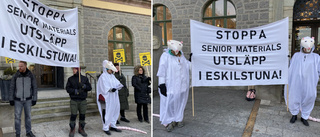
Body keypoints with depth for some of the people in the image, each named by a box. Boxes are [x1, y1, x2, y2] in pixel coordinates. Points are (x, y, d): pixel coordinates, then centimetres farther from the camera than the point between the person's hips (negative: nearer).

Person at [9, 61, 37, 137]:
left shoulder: (31, 76, -5)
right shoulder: (15, 76, -6)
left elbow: (34, 88, -2)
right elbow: (12, 88, -1)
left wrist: (34, 99, -5)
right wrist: (11, 99, -4)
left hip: (28, 100, 1)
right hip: (18, 100, 0)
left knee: (28, 116, 10)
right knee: (17, 117, 3)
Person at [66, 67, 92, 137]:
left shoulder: (85, 78, 6)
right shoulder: (70, 79, 5)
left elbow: (89, 87, 3)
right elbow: (67, 88, -2)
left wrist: (83, 86, -16)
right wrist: (75, 91, -17)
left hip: (83, 100, 1)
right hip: (73, 100, -1)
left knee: (82, 115, 7)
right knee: (73, 115, -3)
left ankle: (81, 129, 22)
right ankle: (72, 130, 11)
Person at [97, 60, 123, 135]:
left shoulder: (112, 76, 13)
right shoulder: (103, 77, -11)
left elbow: (117, 83, 6)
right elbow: (104, 88, -19)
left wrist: (119, 85, -16)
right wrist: (111, 89, -33)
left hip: (113, 98, 8)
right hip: (106, 98, -8)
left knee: (114, 111, 13)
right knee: (107, 113, -2)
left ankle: (112, 126, 27)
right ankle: (105, 128, 11)